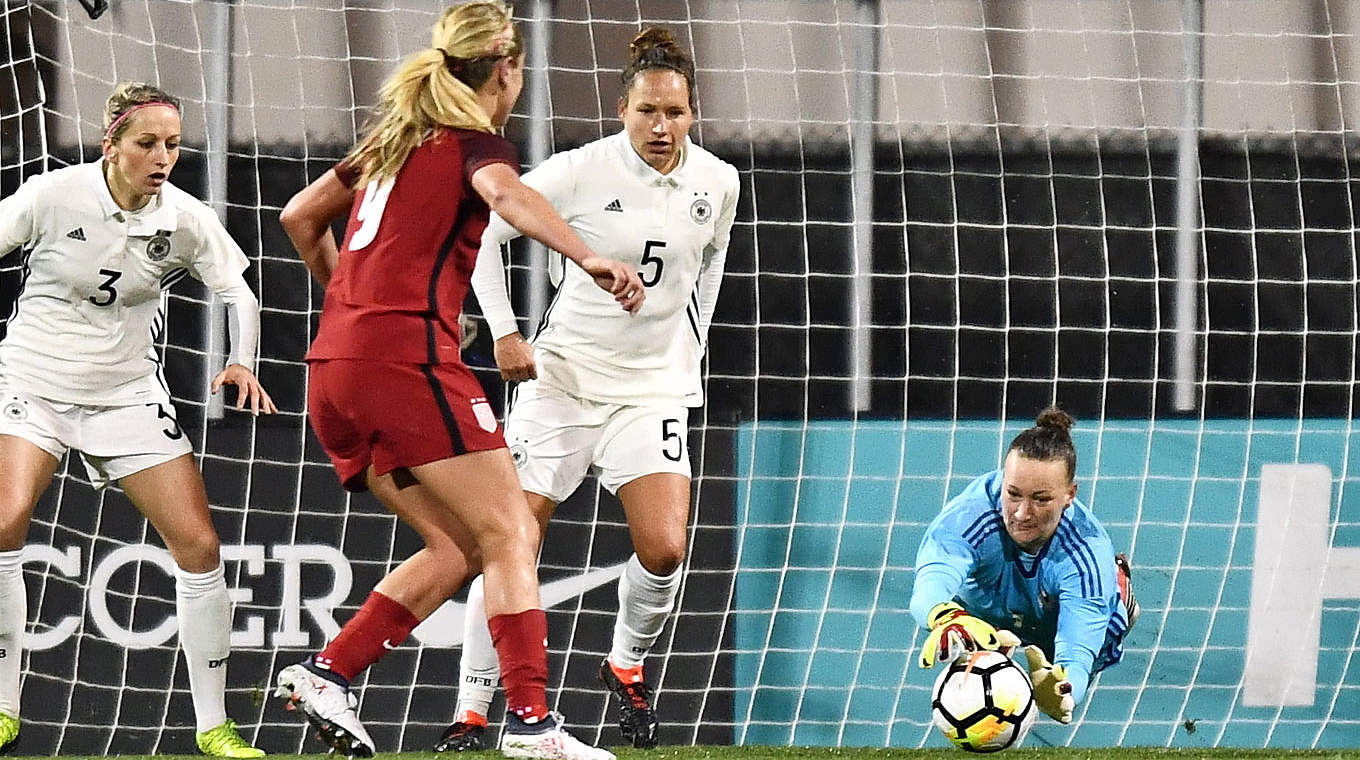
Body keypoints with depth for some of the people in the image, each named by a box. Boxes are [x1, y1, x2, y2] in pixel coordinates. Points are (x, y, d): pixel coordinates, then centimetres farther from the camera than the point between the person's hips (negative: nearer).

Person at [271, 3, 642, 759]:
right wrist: (588, 256, -37)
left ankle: (327, 672, 5)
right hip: (408, 356, -8)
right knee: (510, 534, -7)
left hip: (335, 368, 8)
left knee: (459, 548, 13)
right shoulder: (474, 143, 0)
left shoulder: (392, 141, 23)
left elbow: (300, 217, 31)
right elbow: (505, 193, -24)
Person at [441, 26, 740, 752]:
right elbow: (485, 233, -5)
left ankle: (626, 665, 16)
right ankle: (470, 713, 2)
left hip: (654, 385, 2)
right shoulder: (581, 171, -14)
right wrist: (504, 332, -11)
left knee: (664, 550, -14)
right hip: (562, 375, -2)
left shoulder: (717, 182, -3)